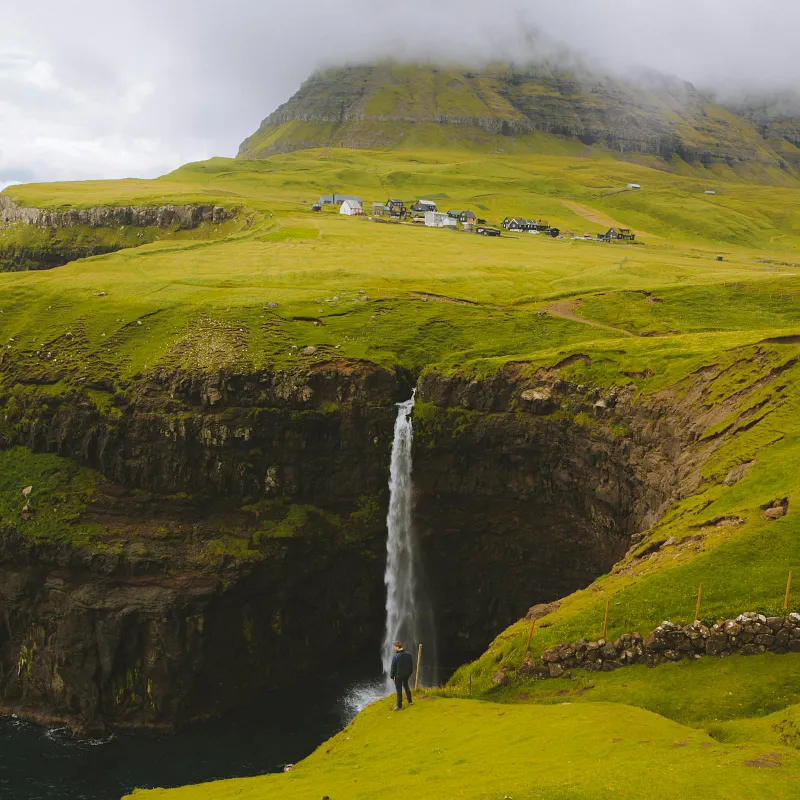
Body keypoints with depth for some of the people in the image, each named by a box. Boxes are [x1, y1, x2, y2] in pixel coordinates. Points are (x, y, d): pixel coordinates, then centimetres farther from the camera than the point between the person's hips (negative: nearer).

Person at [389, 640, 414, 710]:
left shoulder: (395, 656, -23)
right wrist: (410, 672, 19)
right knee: (406, 685, 26)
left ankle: (399, 706, 13)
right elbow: (411, 664, 6)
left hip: (398, 675, -5)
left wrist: (392, 676, -4)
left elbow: (393, 667, -15)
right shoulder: (408, 654, -5)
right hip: (407, 674, 6)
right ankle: (409, 701, 35)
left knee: (399, 690, 5)